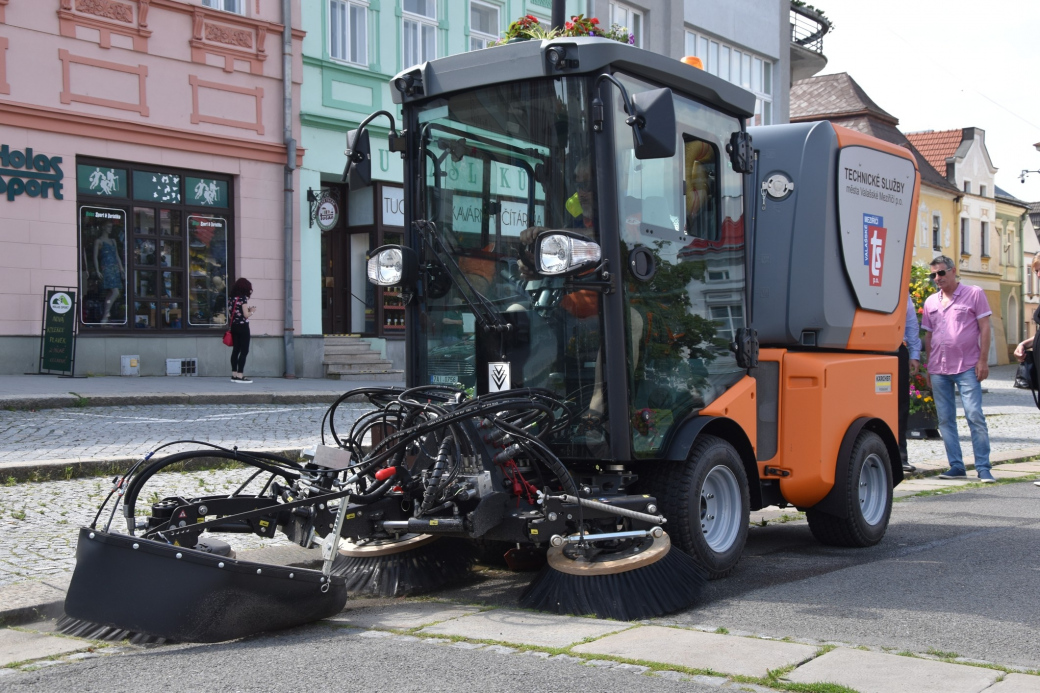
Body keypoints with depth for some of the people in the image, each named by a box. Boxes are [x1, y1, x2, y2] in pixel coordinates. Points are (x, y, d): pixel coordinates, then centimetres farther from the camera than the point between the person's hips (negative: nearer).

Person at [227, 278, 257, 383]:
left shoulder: (232, 299, 10)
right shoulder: (243, 298, -12)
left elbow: (230, 314, 13)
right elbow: (246, 315, -17)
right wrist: (252, 311, 4)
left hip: (234, 326, 7)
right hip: (243, 327, -7)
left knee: (236, 350, 11)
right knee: (244, 351, -4)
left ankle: (234, 374, 12)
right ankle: (240, 376, -8)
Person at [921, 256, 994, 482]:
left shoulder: (974, 294, 1)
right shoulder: (931, 302, 14)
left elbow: (984, 328, -2)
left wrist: (982, 360, -9)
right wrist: (928, 366, 13)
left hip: (967, 367, -5)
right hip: (938, 369, 5)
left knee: (975, 415, -10)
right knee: (945, 419, 4)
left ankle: (983, 467, -6)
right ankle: (956, 466, 10)